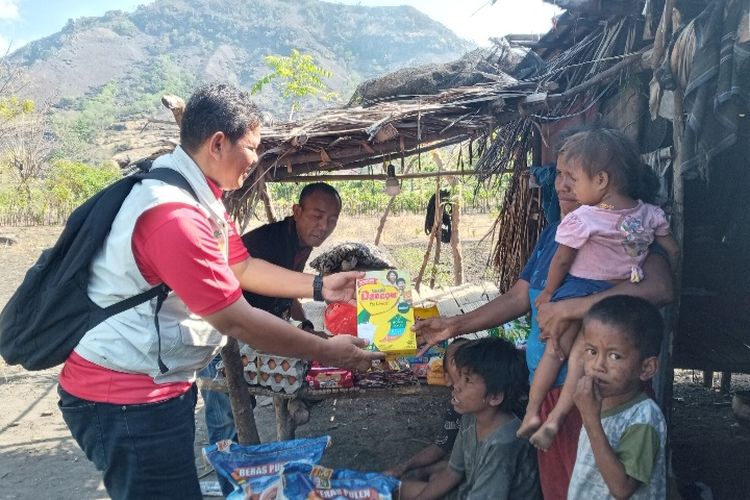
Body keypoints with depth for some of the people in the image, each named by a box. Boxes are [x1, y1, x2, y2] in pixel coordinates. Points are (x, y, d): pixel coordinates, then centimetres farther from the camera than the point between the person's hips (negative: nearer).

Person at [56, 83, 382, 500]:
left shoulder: (199, 196, 7)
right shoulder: (174, 215, -28)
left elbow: (242, 268, 14)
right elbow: (237, 321, -25)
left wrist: (320, 287, 8)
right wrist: (326, 352, -15)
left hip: (157, 383, 10)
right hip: (126, 398, -10)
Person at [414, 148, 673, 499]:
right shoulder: (553, 232, 10)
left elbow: (659, 287, -31)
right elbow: (520, 296, 14)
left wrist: (570, 308, -31)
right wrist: (456, 325, 9)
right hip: (547, 386, 7)